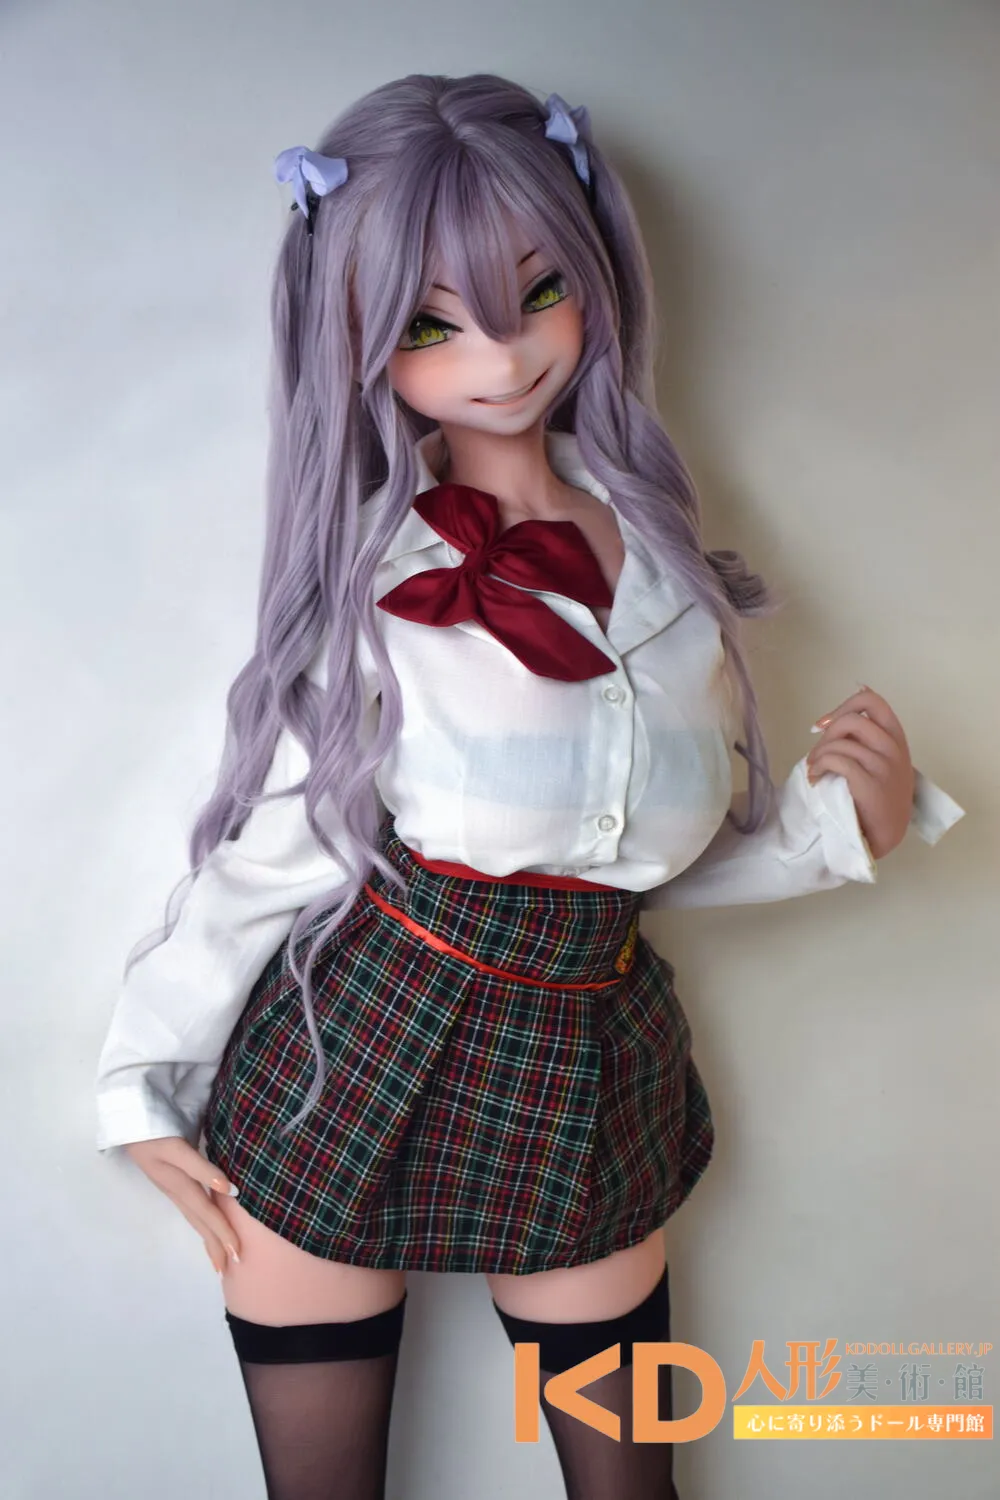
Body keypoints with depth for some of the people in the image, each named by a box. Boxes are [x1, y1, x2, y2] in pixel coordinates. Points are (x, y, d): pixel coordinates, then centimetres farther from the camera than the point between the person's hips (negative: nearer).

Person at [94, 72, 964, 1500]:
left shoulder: (663, 548, -2)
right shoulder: (368, 570, -14)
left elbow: (689, 852, 5)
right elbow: (274, 851, -7)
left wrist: (845, 823, -11)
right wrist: (144, 1082, -2)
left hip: (589, 1082, 4)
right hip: (348, 1064, -3)